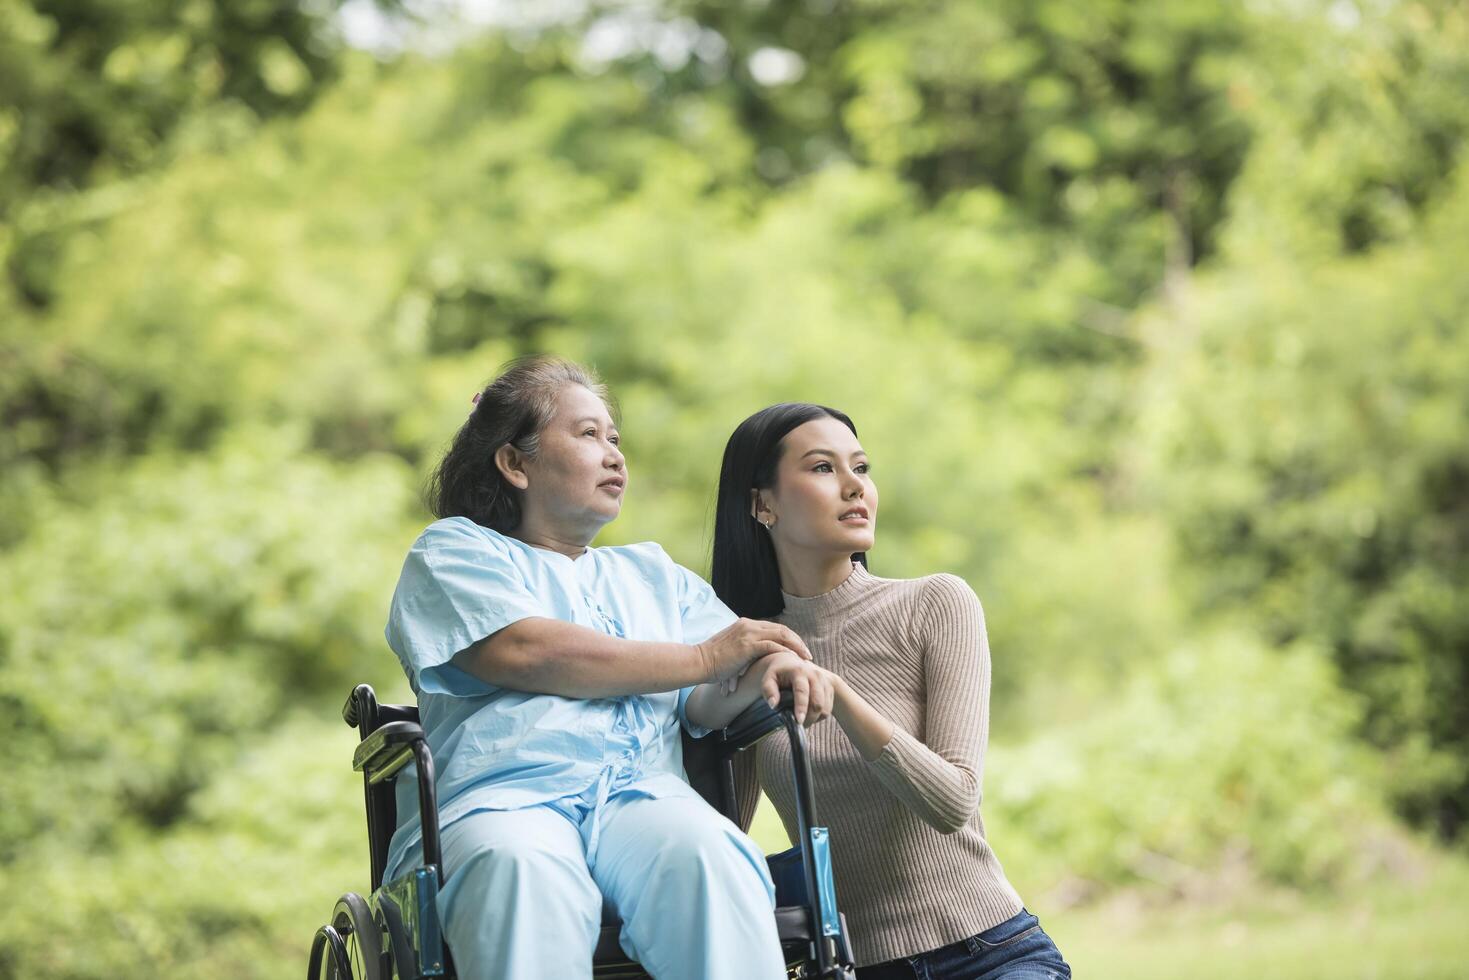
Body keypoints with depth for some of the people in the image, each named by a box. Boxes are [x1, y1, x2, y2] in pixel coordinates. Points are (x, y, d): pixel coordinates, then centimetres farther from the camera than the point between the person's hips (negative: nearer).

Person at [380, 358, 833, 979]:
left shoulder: (656, 574, 34)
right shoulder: (455, 550, 18)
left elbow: (708, 704, 18)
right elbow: (526, 654, -3)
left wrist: (760, 676, -9)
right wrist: (705, 658, 1)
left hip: (644, 794, 3)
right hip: (503, 796, -3)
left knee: (709, 854, -34)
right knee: (524, 872, -41)